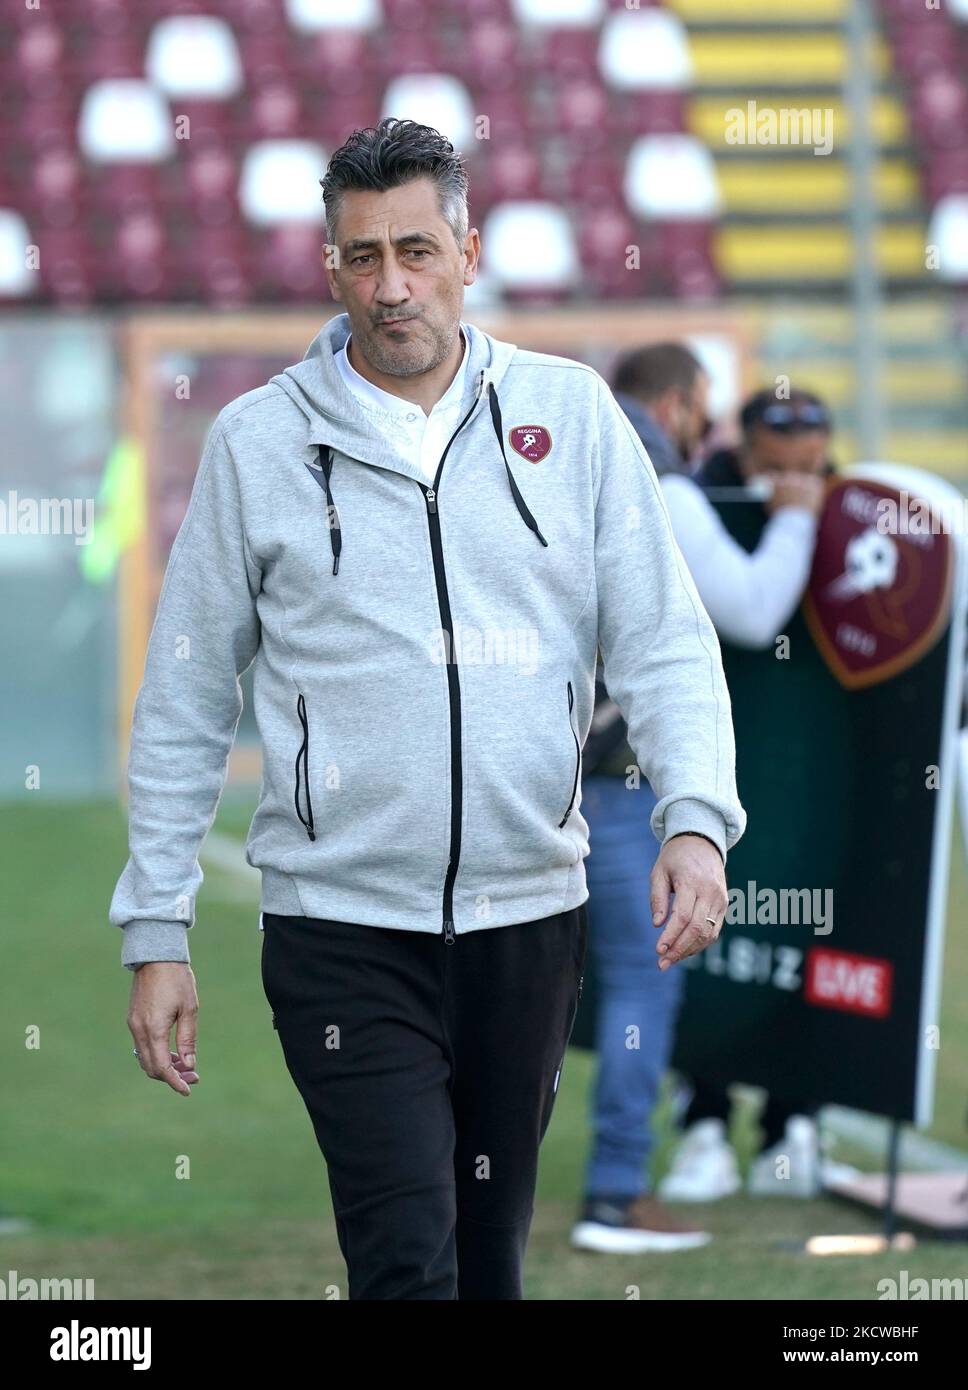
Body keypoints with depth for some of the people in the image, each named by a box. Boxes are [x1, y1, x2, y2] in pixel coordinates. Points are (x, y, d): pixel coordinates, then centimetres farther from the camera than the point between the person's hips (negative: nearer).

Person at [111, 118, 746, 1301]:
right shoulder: (259, 440, -1)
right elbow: (184, 703, 4)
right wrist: (156, 933, 1)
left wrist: (696, 819, -15)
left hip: (530, 915, 3)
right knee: (407, 1260, -13)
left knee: (492, 1251, 13)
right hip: (343, 927, -2)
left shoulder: (570, 415, 3)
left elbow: (664, 641, 2)